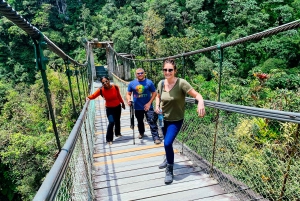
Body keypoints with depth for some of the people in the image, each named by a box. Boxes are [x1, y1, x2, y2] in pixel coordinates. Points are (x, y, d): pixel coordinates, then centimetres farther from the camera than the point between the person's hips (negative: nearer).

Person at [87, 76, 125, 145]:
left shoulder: (115, 87, -16)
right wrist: (88, 97, -47)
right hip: (109, 108, -3)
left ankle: (117, 133, 45)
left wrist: (122, 103, 9)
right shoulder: (101, 90, -20)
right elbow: (93, 95, -26)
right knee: (111, 122, -16)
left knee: (117, 121, 19)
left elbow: (119, 96, -2)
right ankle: (109, 139, 0)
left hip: (118, 106, 3)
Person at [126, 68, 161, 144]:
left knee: (152, 122, -7)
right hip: (137, 107, 3)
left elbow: (154, 93, -5)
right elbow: (128, 94, 5)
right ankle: (141, 133, 46)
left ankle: (156, 137, 0)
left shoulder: (149, 82, -8)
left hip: (148, 106, -3)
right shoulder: (132, 83, -2)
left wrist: (149, 103, -14)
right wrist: (129, 100, -16)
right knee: (140, 121, 22)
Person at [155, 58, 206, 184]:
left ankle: (169, 171, 8)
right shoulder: (161, 83, -6)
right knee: (167, 143, 22)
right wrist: (157, 106, -7)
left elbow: (197, 95, -23)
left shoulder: (181, 83, -21)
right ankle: (168, 159, 53)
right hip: (163, 119, 5)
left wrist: (201, 103, -44)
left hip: (176, 120, -5)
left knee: (167, 143, -17)